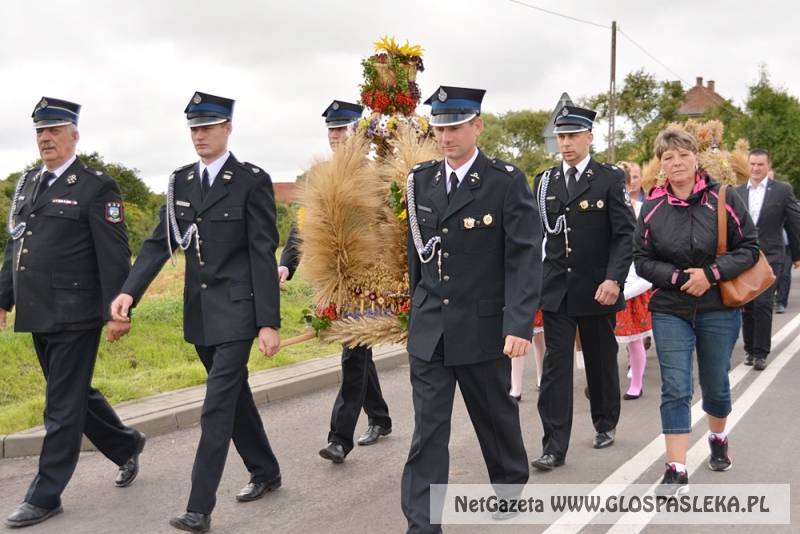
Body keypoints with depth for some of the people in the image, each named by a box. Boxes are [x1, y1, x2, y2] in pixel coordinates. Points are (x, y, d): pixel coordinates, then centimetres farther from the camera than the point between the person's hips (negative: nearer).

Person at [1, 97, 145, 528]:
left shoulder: (96, 186, -8)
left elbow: (114, 255, -12)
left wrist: (116, 311, -16)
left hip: (74, 315, -8)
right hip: (38, 315, 8)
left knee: (63, 404, 1)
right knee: (73, 394, 17)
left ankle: (46, 495, 12)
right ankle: (125, 445, 38)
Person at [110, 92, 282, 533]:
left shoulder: (253, 181, -9)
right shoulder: (180, 181, 8)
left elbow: (263, 254, -12)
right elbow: (160, 242, 5)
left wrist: (268, 323, -15)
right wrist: (129, 291, -11)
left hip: (236, 310, -6)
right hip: (199, 312, 6)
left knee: (218, 406, -6)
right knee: (234, 395, 17)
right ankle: (265, 471, 36)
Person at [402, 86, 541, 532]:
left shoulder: (508, 181, -9)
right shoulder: (421, 179, 5)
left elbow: (526, 257, -13)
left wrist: (520, 325, -21)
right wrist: (416, 307, 13)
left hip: (483, 328, -3)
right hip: (429, 329, 3)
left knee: (496, 415, 17)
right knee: (428, 428, 3)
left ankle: (511, 484, 42)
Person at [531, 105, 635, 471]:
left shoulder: (611, 178, -3)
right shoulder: (545, 181, 7)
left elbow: (624, 234, -8)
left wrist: (614, 279, -19)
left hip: (597, 288, -2)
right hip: (556, 288, 2)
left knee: (602, 360, 14)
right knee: (555, 365, -2)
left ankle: (606, 424, 37)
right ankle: (554, 446, 1)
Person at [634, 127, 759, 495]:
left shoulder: (723, 199, -5)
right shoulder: (653, 207, -2)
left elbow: (749, 247, -5)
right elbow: (642, 260, 0)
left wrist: (710, 274, -18)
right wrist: (680, 278, -15)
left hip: (719, 310, 0)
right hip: (670, 310, 0)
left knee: (715, 385, 14)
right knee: (675, 389, -5)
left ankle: (718, 439, 43)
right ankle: (677, 471, -1)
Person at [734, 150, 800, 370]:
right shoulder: (737, 192, 6)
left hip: (769, 256, -3)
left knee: (763, 304, -10)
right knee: (747, 305, 7)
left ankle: (761, 352, -2)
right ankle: (750, 349, 19)